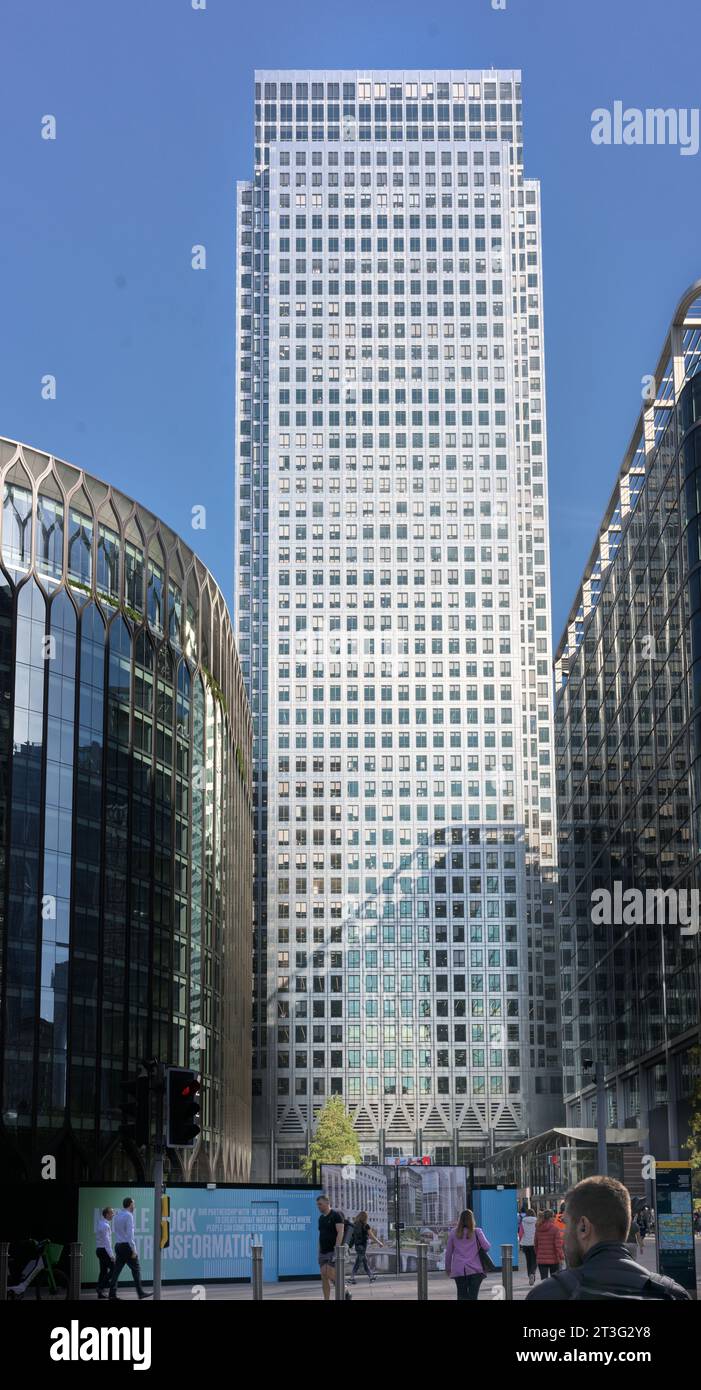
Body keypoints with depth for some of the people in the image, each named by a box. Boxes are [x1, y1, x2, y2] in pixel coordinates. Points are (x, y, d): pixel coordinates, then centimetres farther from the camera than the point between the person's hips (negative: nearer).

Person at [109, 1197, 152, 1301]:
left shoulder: (117, 1216, 13)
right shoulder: (129, 1216, -12)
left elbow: (114, 1231, 19)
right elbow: (130, 1233, -17)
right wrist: (133, 1249, -17)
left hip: (118, 1245, 8)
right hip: (126, 1245, -8)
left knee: (117, 1270, 6)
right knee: (136, 1269, 0)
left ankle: (112, 1294, 2)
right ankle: (140, 1293, 0)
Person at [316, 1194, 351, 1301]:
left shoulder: (336, 1215, -8)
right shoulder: (321, 1218, 15)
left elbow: (340, 1232, -16)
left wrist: (337, 1248, -25)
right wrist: (319, 1252, 16)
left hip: (333, 1252, -7)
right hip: (323, 1252, 7)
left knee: (331, 1276, -13)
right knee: (324, 1277, -1)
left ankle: (346, 1293, 8)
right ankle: (326, 1300, -1)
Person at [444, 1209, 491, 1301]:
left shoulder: (454, 1233, 6)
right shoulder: (477, 1232, -1)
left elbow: (448, 1252, 9)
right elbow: (486, 1247, -9)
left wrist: (448, 1268, 20)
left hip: (458, 1270, 2)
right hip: (475, 1269, -2)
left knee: (462, 1297, 8)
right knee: (473, 1297, -2)